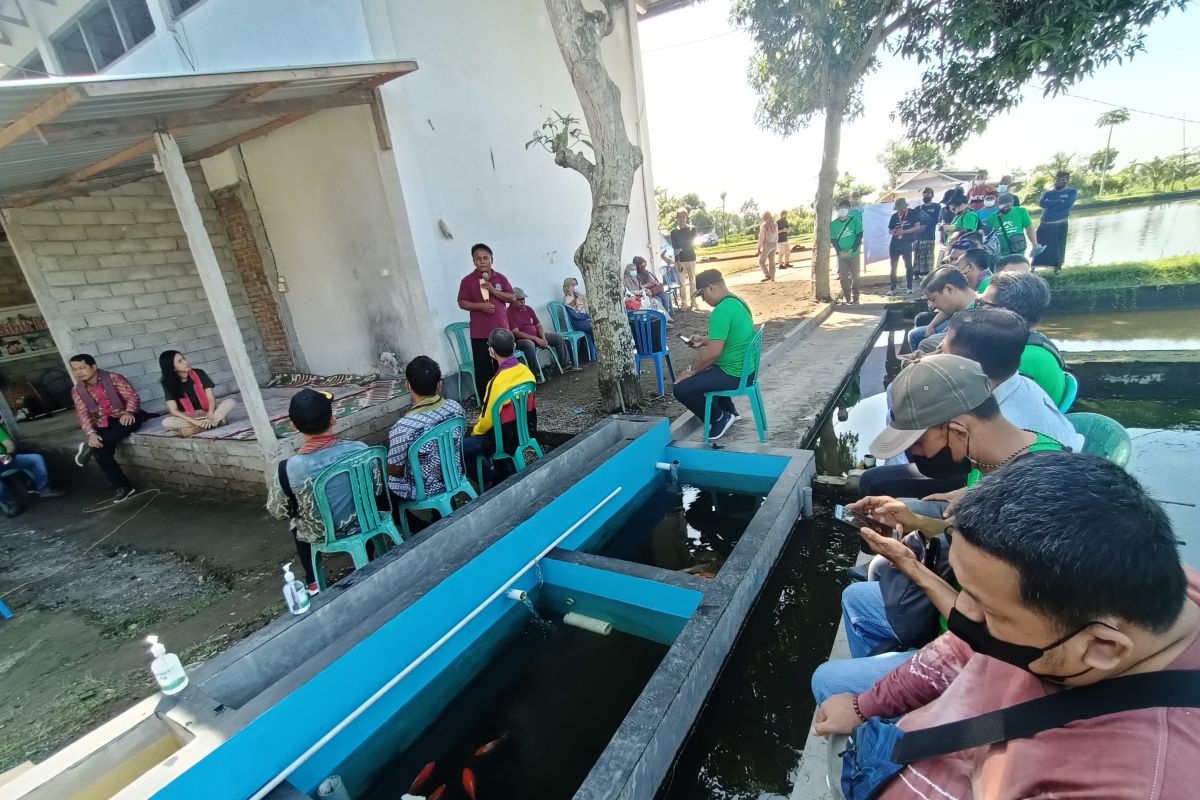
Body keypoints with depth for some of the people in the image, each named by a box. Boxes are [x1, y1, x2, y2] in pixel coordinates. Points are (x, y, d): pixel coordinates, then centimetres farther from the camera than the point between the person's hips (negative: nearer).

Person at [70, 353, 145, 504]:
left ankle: (90, 447, -20)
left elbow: (133, 396, -11)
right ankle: (123, 486, -15)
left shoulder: (114, 378, -4)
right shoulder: (77, 390, 6)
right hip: (103, 425, 3)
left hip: (123, 418, -3)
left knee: (129, 422, -40)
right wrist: (91, 433, -19)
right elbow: (82, 414, -2)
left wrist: (128, 412, -32)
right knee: (100, 450, -23)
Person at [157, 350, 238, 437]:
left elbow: (211, 398, -9)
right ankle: (217, 421, -31)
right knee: (166, 423, -34)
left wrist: (210, 416, -28)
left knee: (231, 402, -24)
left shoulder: (199, 373, -6)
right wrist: (195, 421, -27)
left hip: (207, 412, 1)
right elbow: (173, 410, -13)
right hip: (188, 418, -1)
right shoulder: (168, 383, -8)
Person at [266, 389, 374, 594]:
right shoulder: (360, 449, -22)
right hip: (361, 524, 1)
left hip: (321, 536, 0)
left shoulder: (287, 469, -26)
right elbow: (377, 488, -6)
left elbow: (277, 512, -7)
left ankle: (313, 582, 40)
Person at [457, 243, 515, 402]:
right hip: (479, 333, -3)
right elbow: (462, 303, -2)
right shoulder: (468, 281, 0)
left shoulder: (500, 278, 8)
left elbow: (511, 297, 2)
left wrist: (493, 290, -11)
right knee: (483, 368, 0)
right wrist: (480, 306, -17)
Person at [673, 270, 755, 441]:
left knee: (681, 389, -10)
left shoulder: (722, 311, -24)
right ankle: (729, 411, 33)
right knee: (701, 369, 32)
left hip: (735, 374, -10)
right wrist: (704, 340, 14)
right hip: (746, 368, 10)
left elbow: (713, 353, -26)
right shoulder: (737, 302, 7)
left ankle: (720, 418, 6)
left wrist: (691, 371, -12)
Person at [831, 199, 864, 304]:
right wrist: (839, 251, -12)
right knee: (843, 277, 3)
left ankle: (855, 297, 14)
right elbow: (833, 239, 3)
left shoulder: (855, 220, -2)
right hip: (841, 255, 1)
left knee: (855, 276, 4)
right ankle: (846, 297, 14)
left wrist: (852, 250, -16)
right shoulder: (834, 223, 3)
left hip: (854, 254, -1)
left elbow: (859, 235, -5)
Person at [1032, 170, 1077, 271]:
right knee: (1038, 248, -2)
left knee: (1058, 249, 2)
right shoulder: (1048, 193, 13)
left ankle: (1056, 269, 12)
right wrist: (1059, 202, -10)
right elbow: (1041, 203, -8)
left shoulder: (1072, 192, 7)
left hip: (1060, 225, -1)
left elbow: (1067, 203, -11)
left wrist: (1050, 203, -7)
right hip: (1044, 225, 1)